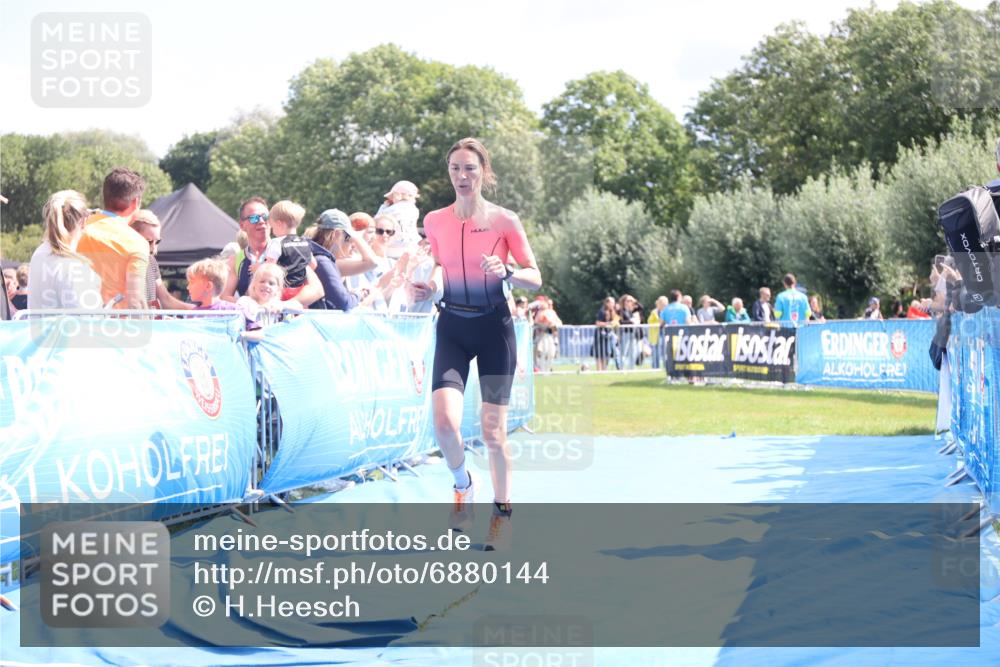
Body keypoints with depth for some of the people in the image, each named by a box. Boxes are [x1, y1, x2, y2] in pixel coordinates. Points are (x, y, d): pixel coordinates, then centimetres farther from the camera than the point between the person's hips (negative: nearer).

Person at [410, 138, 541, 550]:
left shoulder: (504, 221, -6)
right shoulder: (435, 222, 2)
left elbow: (535, 279, -2)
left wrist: (505, 273, -22)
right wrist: (427, 287, -3)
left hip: (494, 326, -2)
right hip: (452, 327, 2)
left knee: (493, 430, 0)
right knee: (445, 422, -17)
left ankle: (502, 510, 21)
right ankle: (463, 485, 14)